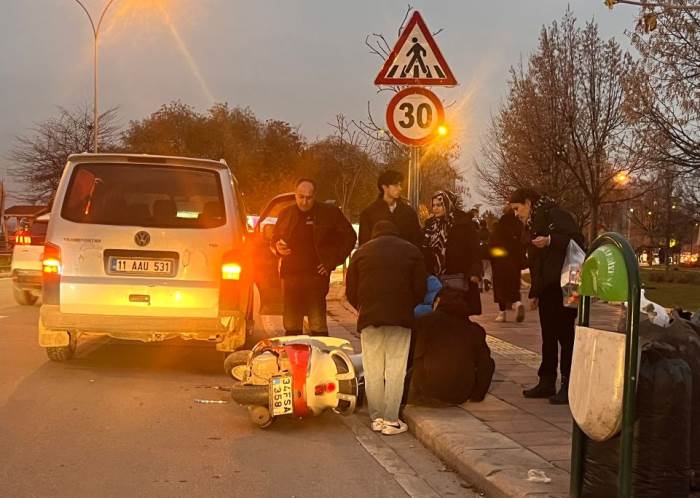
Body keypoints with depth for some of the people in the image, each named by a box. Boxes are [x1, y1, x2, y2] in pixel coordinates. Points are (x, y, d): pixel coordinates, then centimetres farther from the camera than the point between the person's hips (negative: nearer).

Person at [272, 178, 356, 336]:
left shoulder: (329, 213, 0)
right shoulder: (286, 214, 11)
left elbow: (349, 238, 5)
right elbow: (274, 239, 23)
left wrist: (332, 262, -1)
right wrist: (278, 247, -1)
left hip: (316, 276, -4)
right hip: (290, 276, 4)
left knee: (318, 328, -7)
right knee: (291, 327, 8)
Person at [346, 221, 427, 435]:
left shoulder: (361, 252, 13)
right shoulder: (411, 251, 11)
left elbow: (351, 291, 10)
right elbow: (420, 288, 7)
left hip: (370, 317, 1)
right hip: (401, 317, -1)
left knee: (373, 371, 7)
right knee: (395, 369, 0)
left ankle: (376, 418, 10)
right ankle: (391, 420, -2)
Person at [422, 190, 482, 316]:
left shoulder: (464, 223, -2)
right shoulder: (430, 224, 12)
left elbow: (474, 250, -7)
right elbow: (424, 252, 14)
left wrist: (475, 272, -20)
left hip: (459, 281, -4)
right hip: (435, 281, 4)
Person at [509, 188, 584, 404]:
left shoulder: (555, 215, -7)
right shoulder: (534, 225, 21)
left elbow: (577, 240, -19)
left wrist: (550, 241, -31)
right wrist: (534, 292, 20)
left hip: (563, 286, -9)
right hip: (547, 289, 9)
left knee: (564, 334, -7)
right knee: (548, 336, 11)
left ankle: (568, 386, -3)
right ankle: (547, 382, 17)